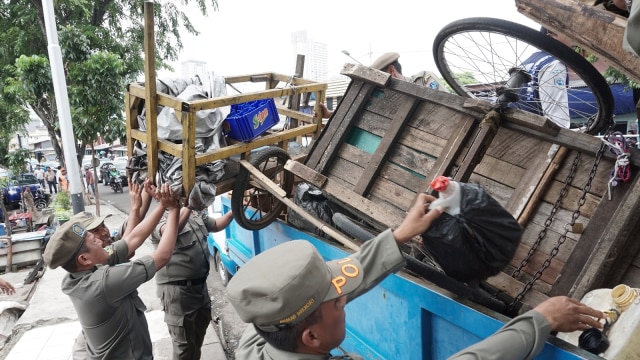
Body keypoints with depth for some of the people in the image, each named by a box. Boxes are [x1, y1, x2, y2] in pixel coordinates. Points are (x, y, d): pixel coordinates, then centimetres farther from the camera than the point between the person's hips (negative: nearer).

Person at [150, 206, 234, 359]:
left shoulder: (196, 214, 6)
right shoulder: (160, 217, -17)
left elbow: (216, 225, 21)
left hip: (200, 284, 8)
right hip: (177, 289, -8)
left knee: (200, 331, 27)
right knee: (184, 342, 5)